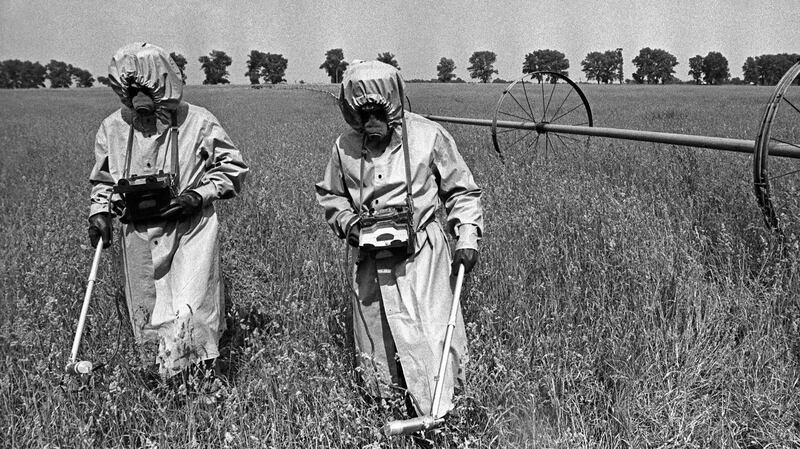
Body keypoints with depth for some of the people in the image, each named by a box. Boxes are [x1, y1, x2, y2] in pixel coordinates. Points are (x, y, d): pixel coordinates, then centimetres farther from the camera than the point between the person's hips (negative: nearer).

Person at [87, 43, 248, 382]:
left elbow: (232, 169, 0)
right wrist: (99, 212, 3)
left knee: (189, 313, -11)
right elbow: (103, 177, 18)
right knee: (147, 315, 12)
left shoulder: (197, 122, -9)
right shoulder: (113, 127, 2)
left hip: (191, 230, -4)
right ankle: (159, 379, 32)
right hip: (140, 233, 4)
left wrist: (198, 194, -13)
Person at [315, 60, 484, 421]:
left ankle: (435, 420, 5)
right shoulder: (345, 147, 3)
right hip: (369, 260, 3)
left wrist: (468, 236, -8)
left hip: (421, 255, -3)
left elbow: (461, 191, 4)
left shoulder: (428, 136, -4)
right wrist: (347, 222, -1)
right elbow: (329, 194, 19)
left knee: (429, 336, -8)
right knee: (375, 349, 11)